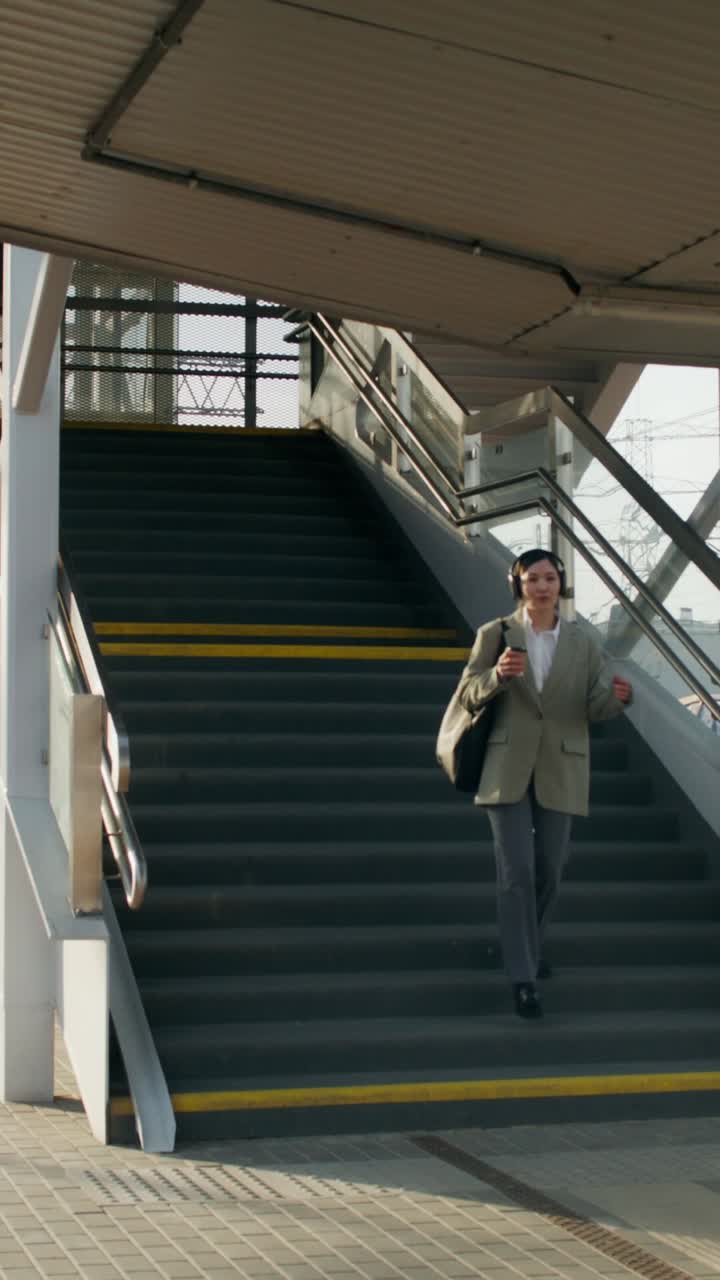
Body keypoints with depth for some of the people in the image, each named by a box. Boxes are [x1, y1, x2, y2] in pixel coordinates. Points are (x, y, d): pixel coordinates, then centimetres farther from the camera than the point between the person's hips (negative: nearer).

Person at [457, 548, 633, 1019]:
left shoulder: (583, 643, 4)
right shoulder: (495, 634, 0)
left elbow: (597, 707, -1)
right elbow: (469, 694, -1)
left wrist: (617, 696, -25)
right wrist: (497, 674, -23)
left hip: (559, 772, 2)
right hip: (508, 769, -2)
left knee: (549, 871, 10)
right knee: (517, 871, -9)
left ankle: (528, 948, 35)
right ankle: (523, 978, -7)